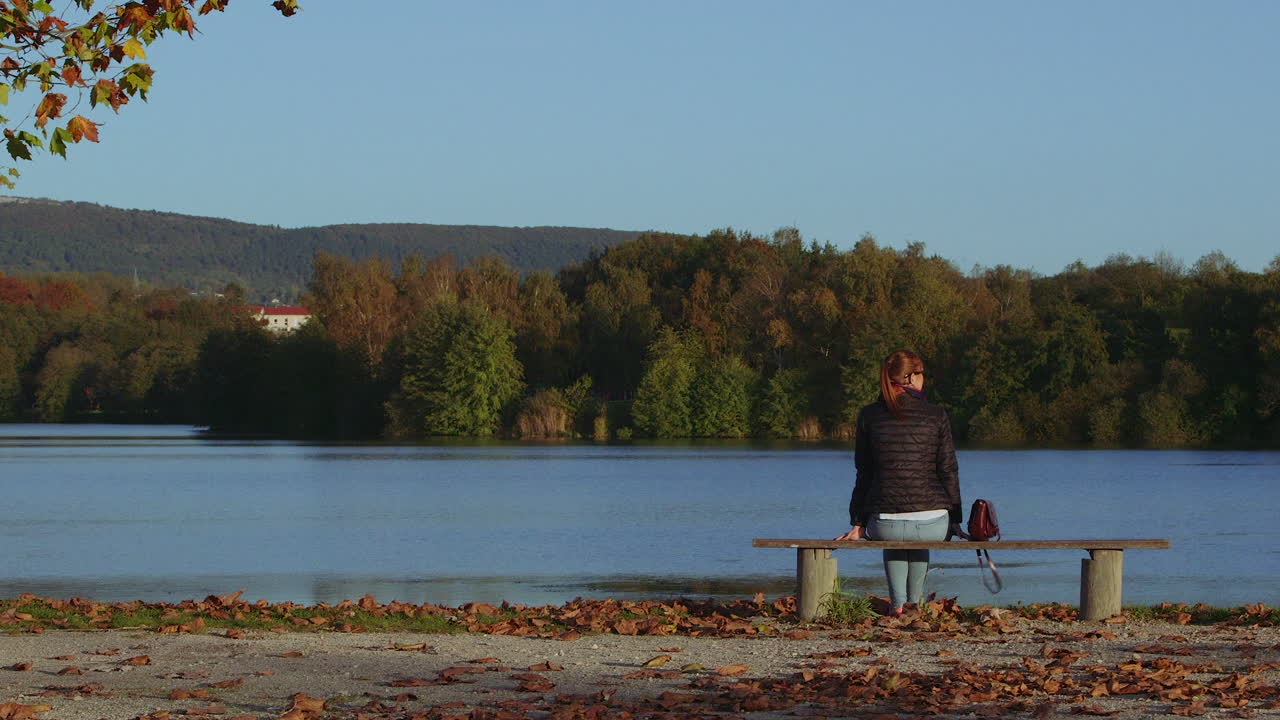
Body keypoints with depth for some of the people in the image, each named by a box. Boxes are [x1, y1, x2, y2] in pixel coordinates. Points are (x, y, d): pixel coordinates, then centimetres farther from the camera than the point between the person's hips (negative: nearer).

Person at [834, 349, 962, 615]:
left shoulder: (869, 416, 3)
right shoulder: (937, 416, 0)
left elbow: (864, 474, 9)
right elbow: (949, 472, 2)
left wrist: (858, 523, 15)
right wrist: (954, 521, 11)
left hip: (884, 525, 0)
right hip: (932, 525, 0)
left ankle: (899, 603, 31)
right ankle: (916, 602, 43)